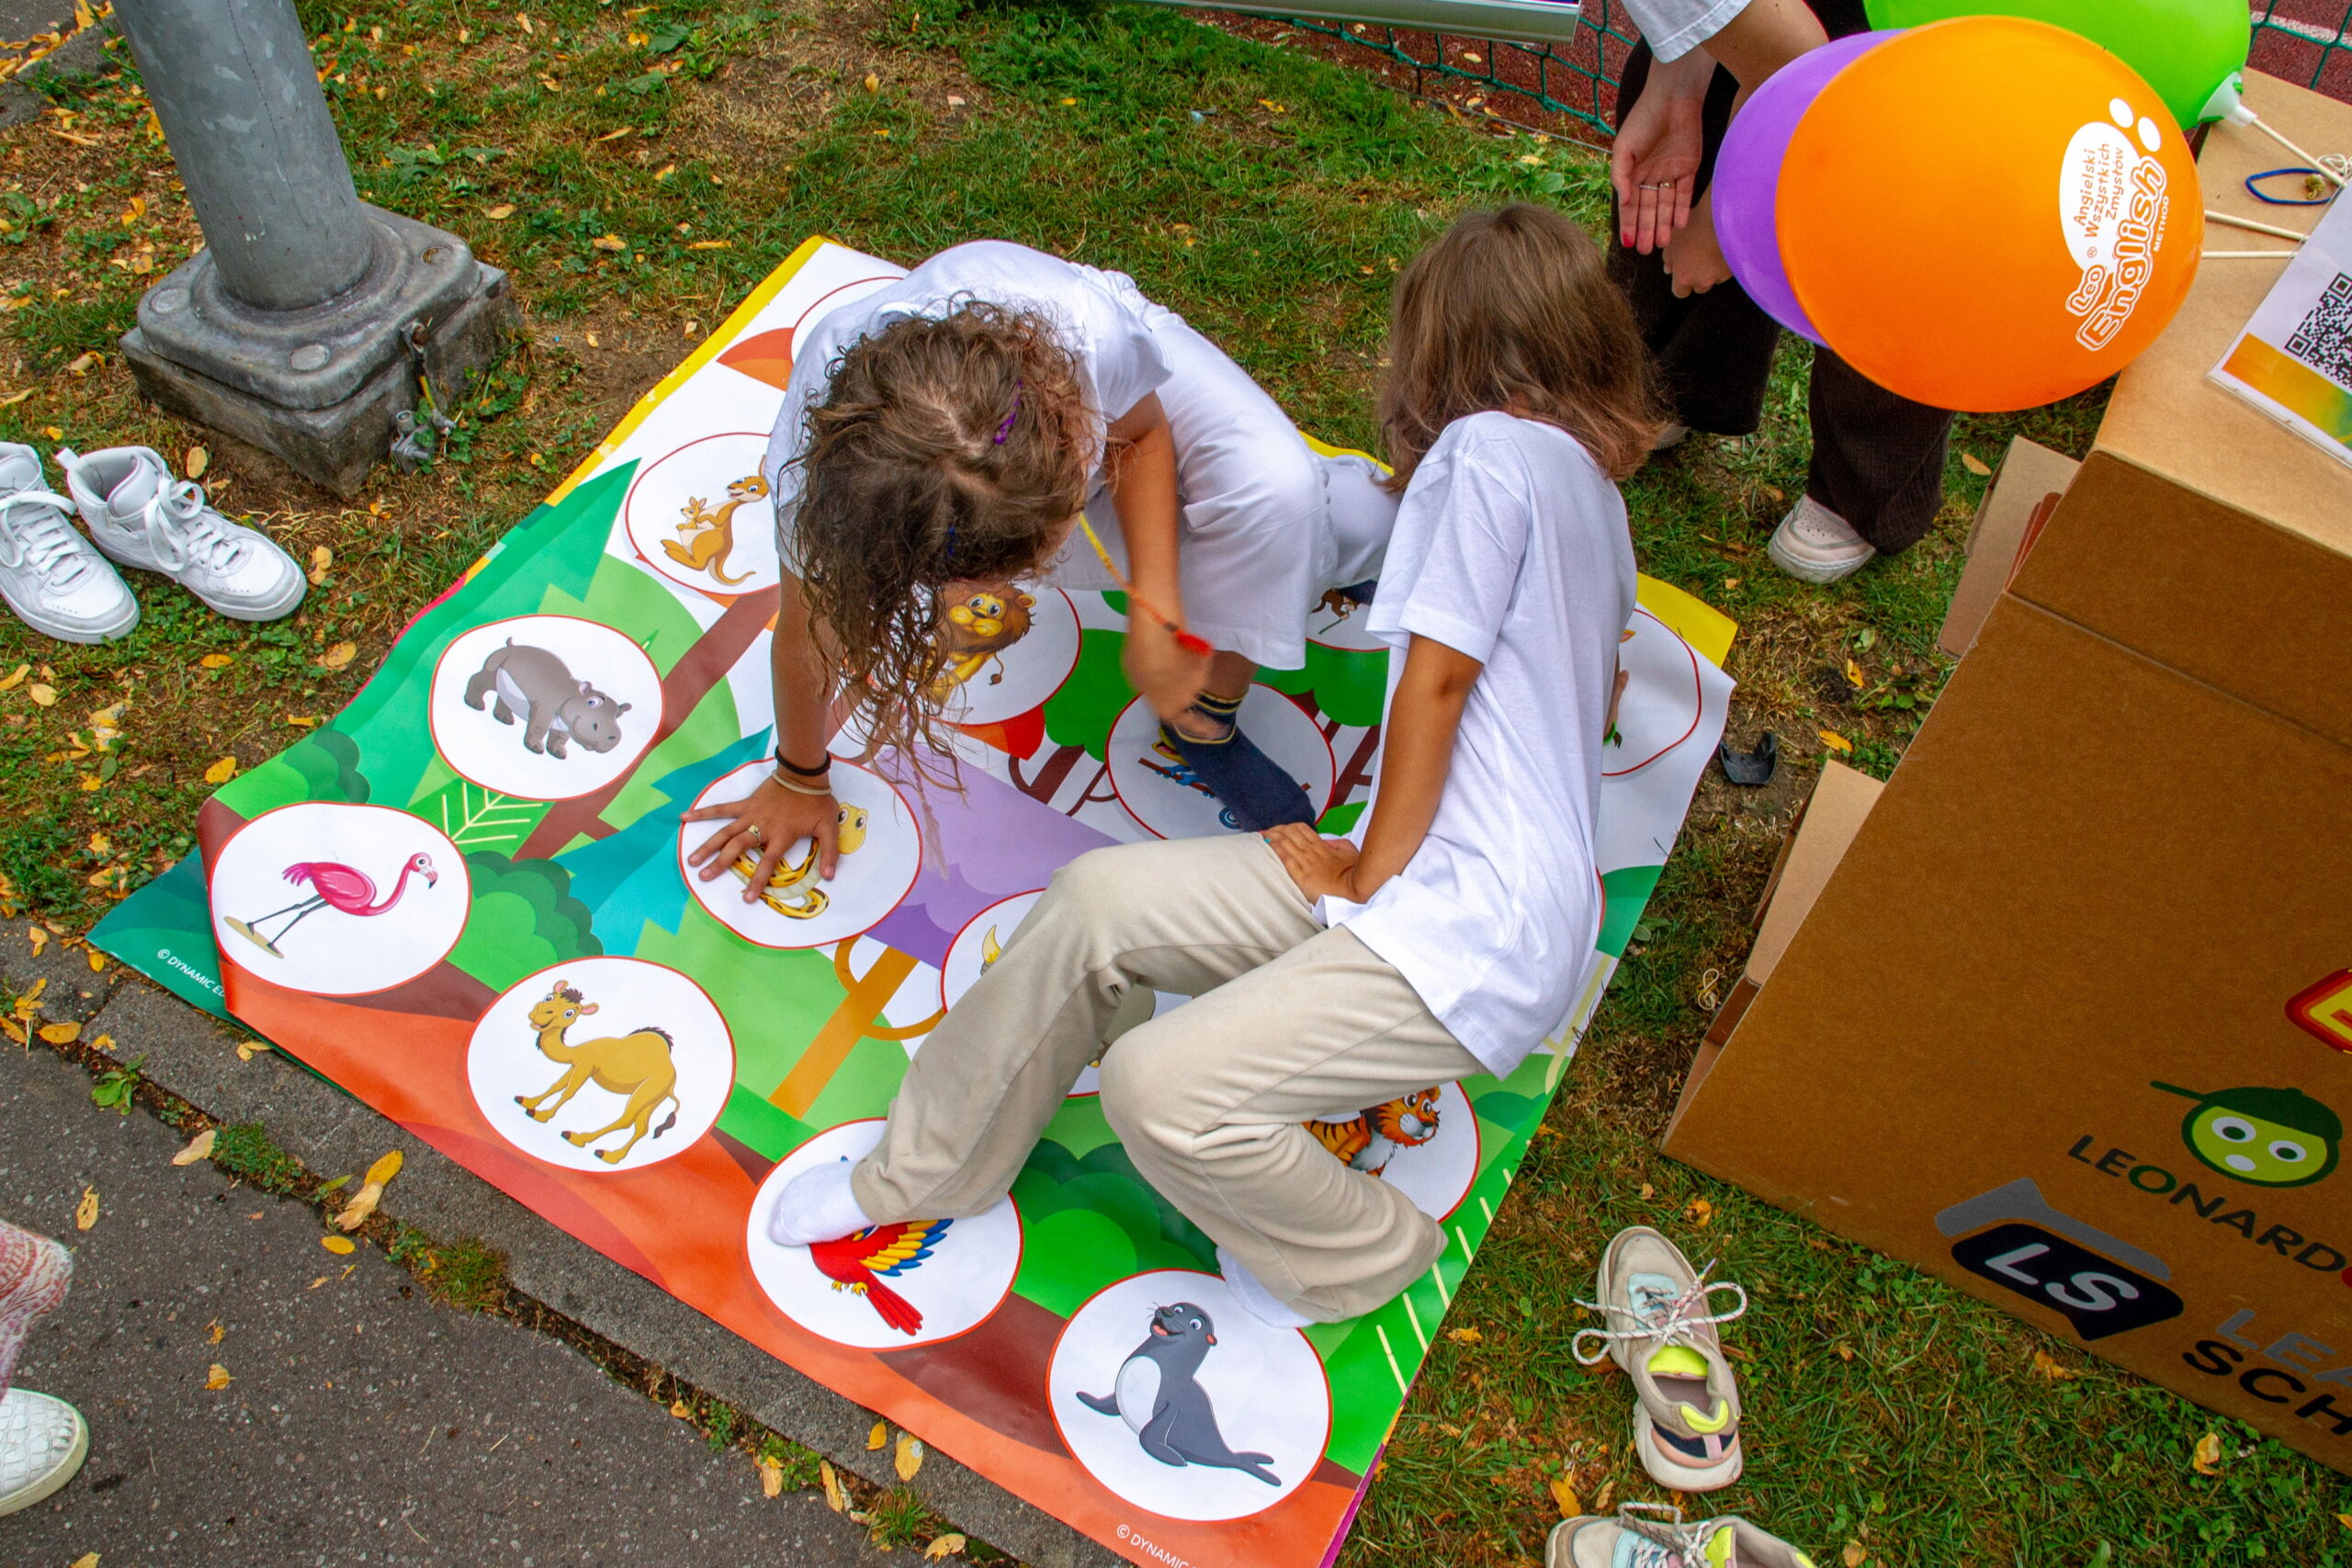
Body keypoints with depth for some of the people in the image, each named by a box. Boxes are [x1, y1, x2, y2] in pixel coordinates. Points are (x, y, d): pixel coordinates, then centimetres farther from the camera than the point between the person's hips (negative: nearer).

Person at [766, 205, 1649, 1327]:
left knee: (1161, 1088, -22)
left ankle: (1360, 1260, 9)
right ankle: (921, 1173, 18)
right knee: (1094, 899, 1)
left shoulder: (1492, 446, -10)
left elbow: (1435, 679, -12)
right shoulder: (1592, 484, 17)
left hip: (1467, 938, -9)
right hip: (1444, 886, 9)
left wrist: (1369, 874, -3)